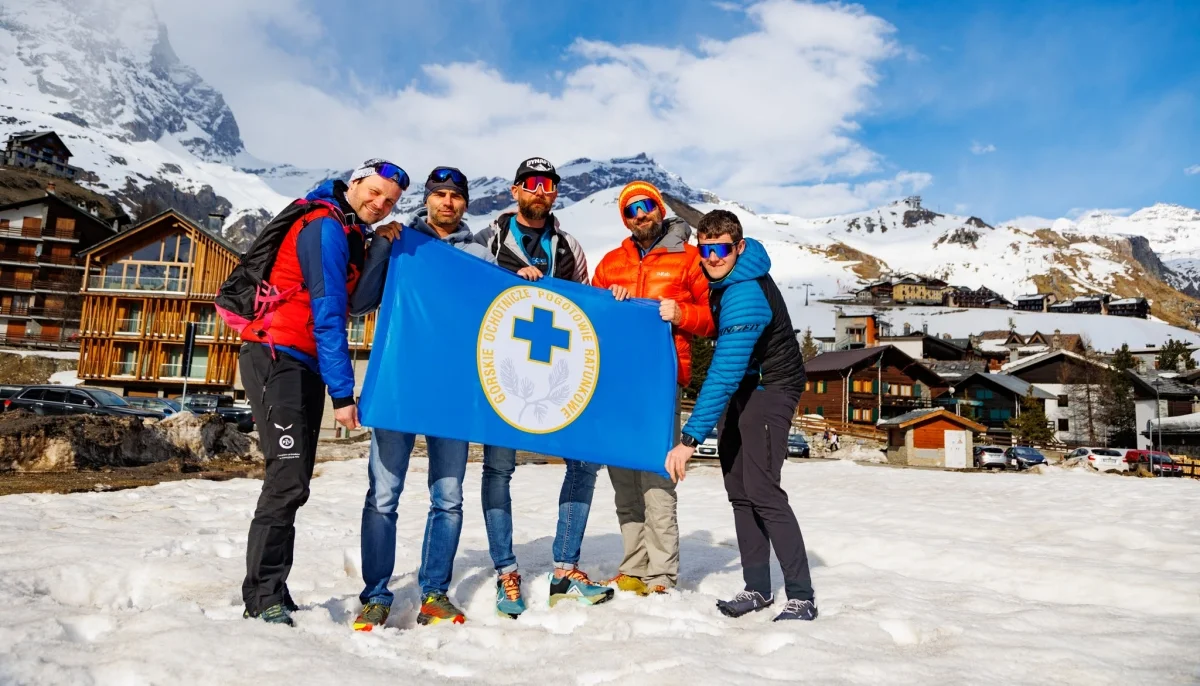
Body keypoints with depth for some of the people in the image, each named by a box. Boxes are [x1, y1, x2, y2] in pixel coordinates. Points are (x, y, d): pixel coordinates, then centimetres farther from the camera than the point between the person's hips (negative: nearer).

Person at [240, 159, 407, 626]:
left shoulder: (348, 234, 18)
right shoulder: (326, 226, -11)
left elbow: (360, 298, 14)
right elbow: (328, 312, -17)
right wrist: (343, 392, -18)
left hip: (304, 367, 10)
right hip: (279, 360, -10)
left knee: (293, 482, 10)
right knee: (288, 481, -13)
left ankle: (272, 594, 18)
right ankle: (262, 598, -3)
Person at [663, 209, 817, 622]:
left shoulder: (744, 297, -30)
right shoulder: (727, 274, -1)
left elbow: (724, 375, -36)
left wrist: (690, 438, -38)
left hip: (770, 387, -9)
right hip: (747, 386, 10)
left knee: (761, 490, -17)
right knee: (739, 489, 6)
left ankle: (802, 597, -8)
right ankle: (757, 588, 14)